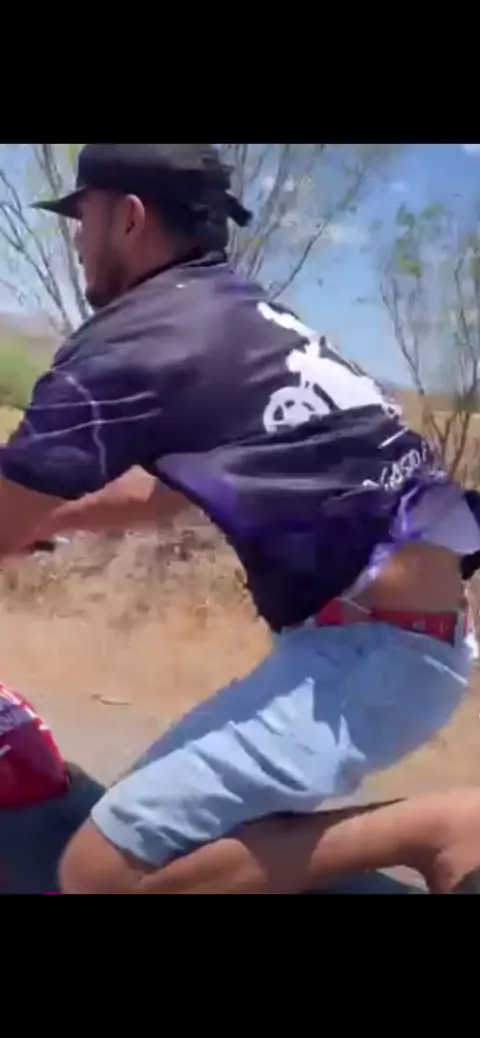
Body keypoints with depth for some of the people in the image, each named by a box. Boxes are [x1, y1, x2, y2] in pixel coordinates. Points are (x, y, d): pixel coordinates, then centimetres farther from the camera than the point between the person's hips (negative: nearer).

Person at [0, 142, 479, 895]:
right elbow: (171, 487, 28)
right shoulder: (235, 316, 15)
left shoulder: (133, 340, -13)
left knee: (102, 865, -15)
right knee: (153, 802, 17)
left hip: (374, 648, -9)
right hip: (387, 635, 9)